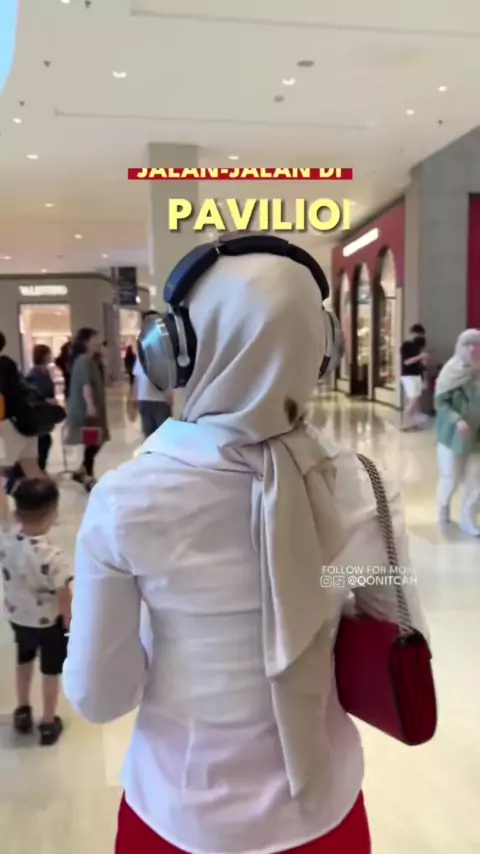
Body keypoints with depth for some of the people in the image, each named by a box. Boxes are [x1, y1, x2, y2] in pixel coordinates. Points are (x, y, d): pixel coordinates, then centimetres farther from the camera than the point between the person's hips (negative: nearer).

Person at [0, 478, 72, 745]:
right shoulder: (52, 557, -36)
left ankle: (23, 712, 49)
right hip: (49, 621, -5)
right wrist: (69, 622, -9)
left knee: (24, 660, 31)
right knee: (51, 671, 19)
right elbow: (64, 598, -24)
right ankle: (49, 723, 36)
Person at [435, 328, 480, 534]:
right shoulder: (452, 371, -11)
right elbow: (440, 402, -13)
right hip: (453, 434, -3)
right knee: (451, 478, 8)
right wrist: (457, 420, -27)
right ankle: (444, 507, 37)